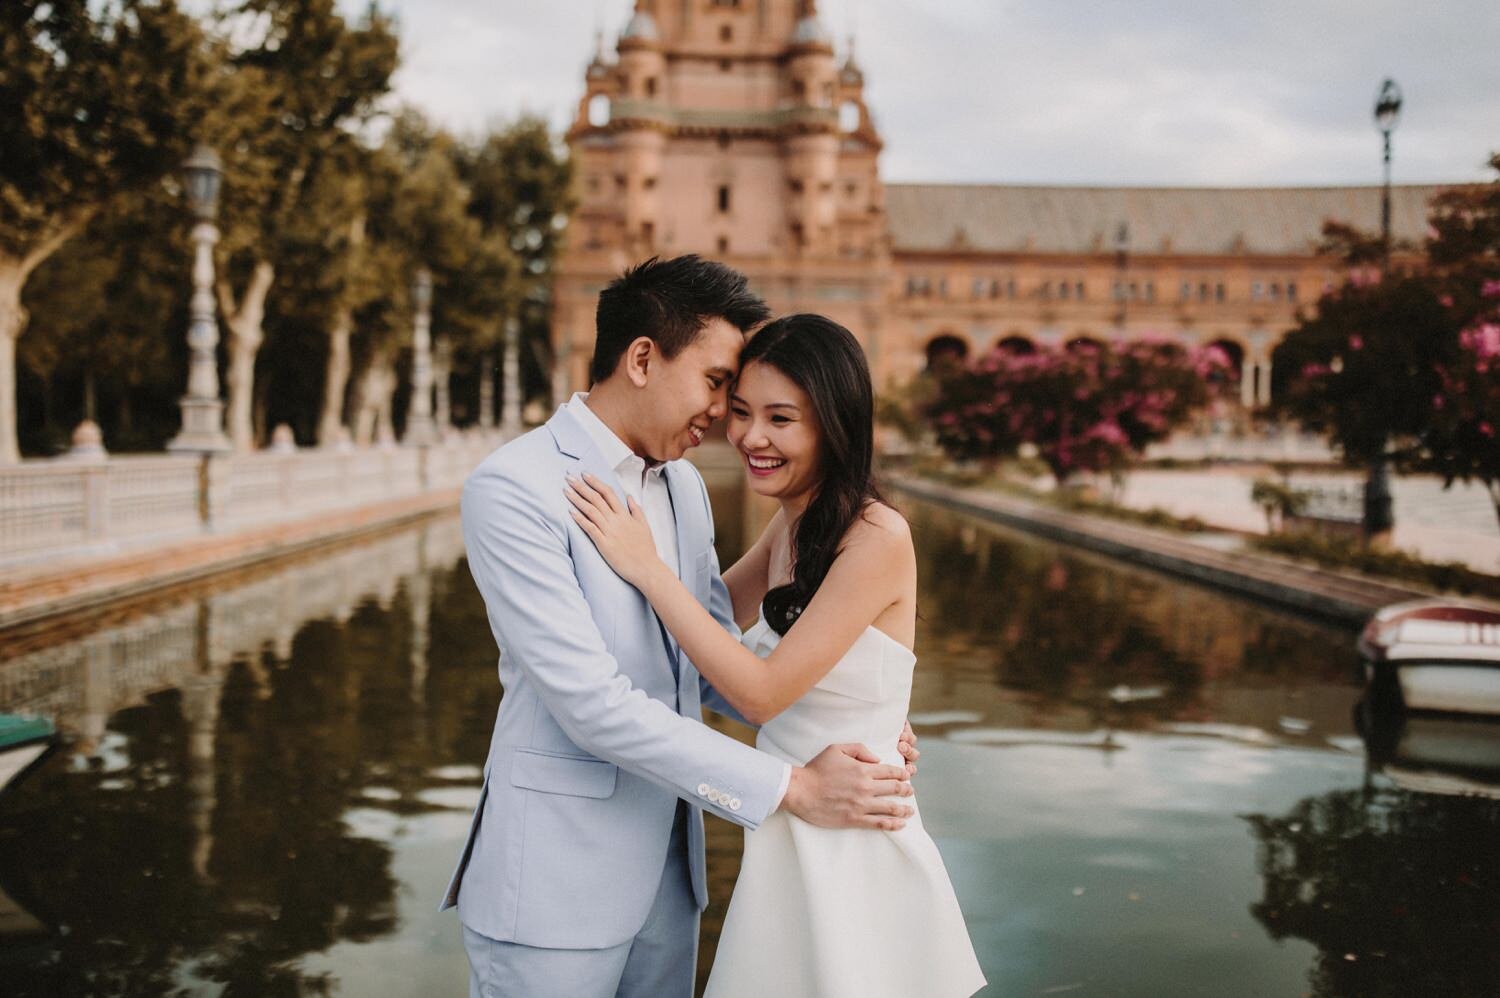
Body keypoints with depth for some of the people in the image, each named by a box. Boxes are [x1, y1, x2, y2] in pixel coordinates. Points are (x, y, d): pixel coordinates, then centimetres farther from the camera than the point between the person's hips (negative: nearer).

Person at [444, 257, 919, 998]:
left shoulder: (684, 485, 8)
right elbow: (591, 702, -22)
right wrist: (789, 788, -20)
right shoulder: (512, 489, -17)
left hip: (667, 872, 7)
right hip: (555, 882, -7)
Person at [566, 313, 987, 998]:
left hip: (850, 850, -8)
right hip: (786, 839, 8)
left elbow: (763, 692, -21)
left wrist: (647, 568, -19)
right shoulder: (792, 525, 4)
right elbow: (715, 611, 20)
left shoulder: (877, 538, -21)